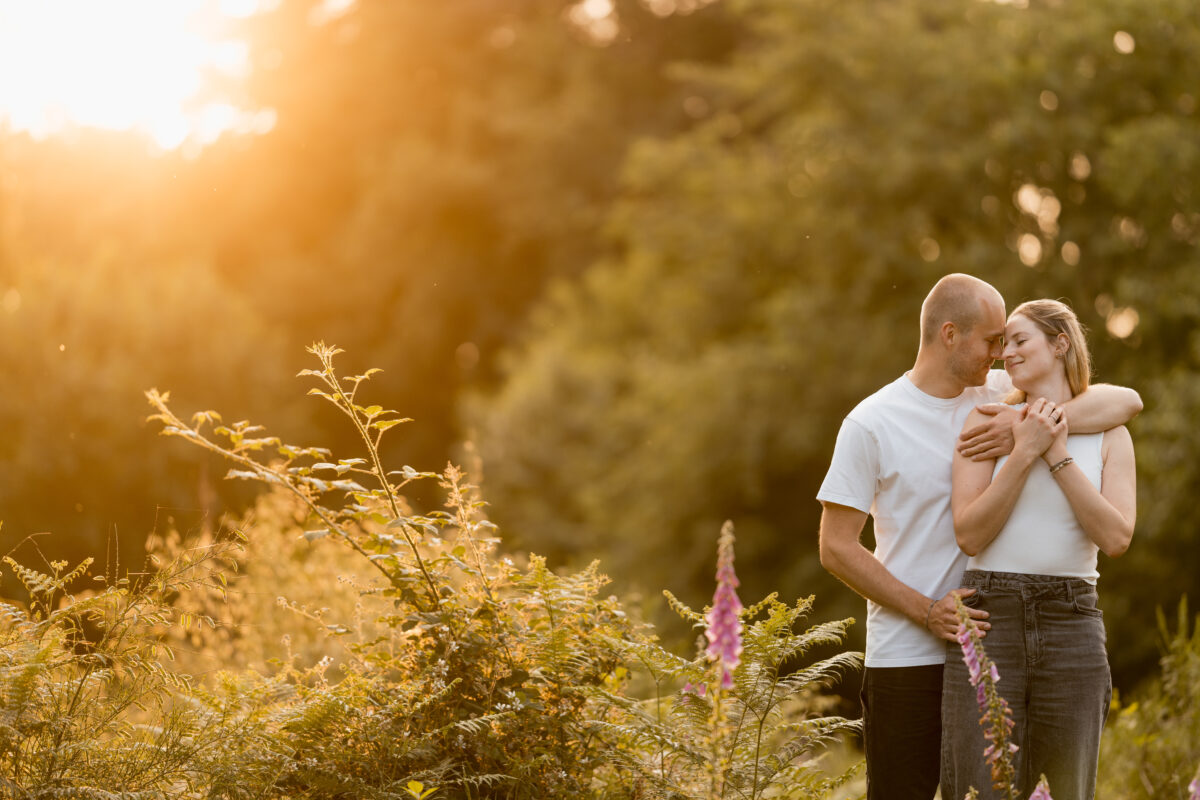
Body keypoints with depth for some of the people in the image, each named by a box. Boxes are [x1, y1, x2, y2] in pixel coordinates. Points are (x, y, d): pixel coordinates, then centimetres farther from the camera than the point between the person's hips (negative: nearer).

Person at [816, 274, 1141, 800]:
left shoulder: (1002, 396, 5)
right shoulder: (871, 424, -6)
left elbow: (1126, 401, -2)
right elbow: (837, 548, -6)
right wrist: (927, 612, -15)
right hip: (906, 656, -4)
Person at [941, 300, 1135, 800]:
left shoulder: (1110, 436, 8)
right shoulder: (988, 420, 4)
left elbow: (1116, 538, -7)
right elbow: (969, 535, -6)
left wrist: (1057, 454, -8)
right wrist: (1026, 451, -11)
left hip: (1072, 631, 2)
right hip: (989, 625, -1)